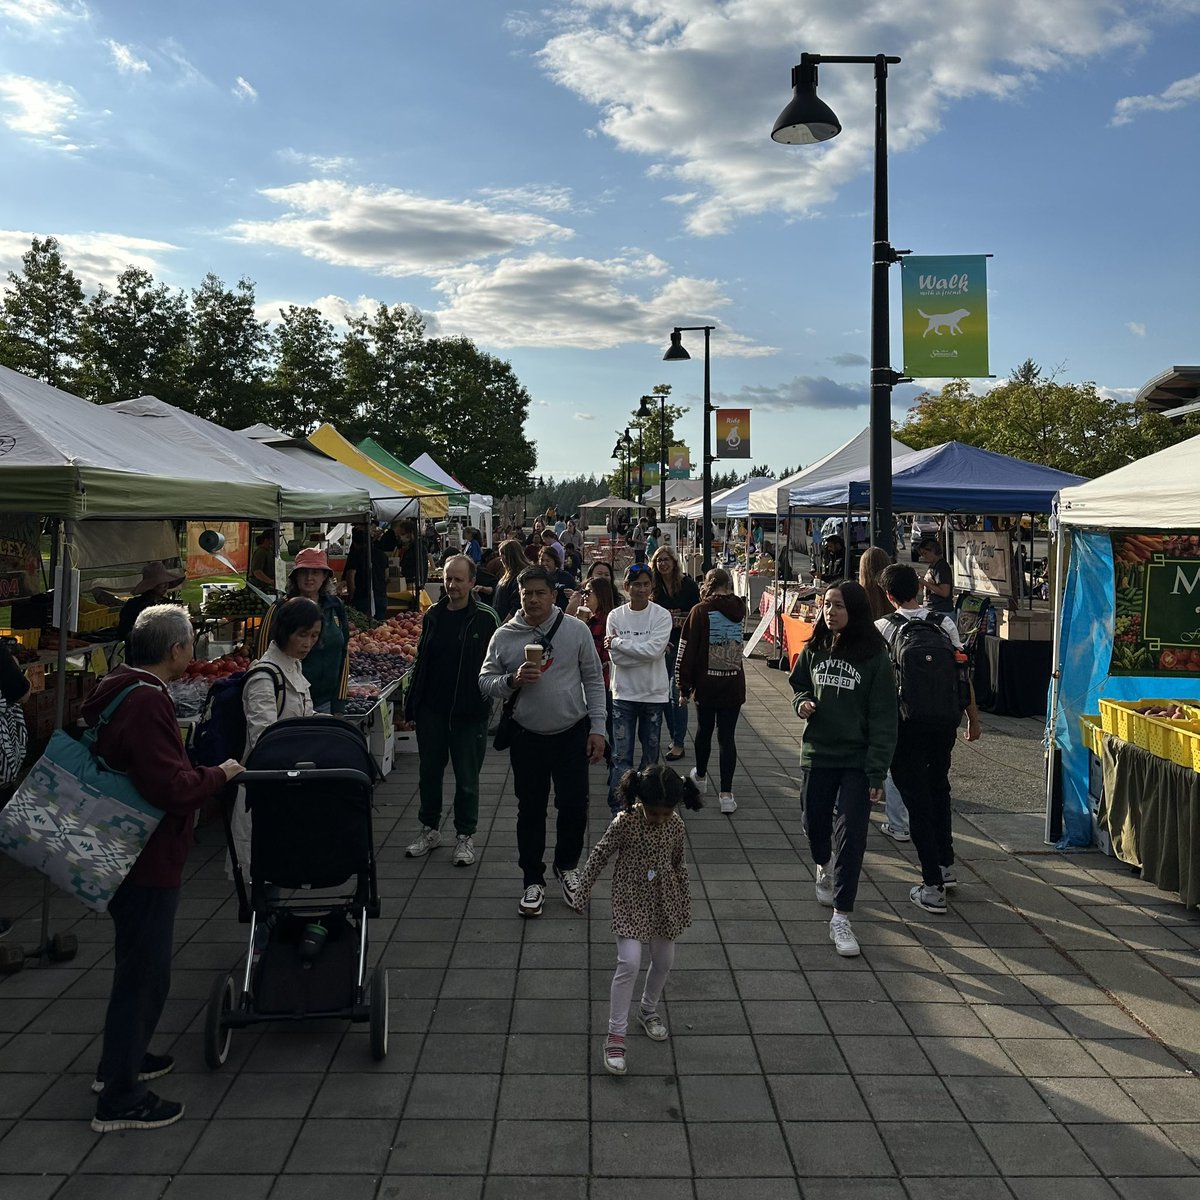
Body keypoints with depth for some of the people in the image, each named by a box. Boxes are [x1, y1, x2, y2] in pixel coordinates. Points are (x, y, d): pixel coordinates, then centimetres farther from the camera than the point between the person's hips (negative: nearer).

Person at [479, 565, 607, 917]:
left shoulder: (576, 630, -4)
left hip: (572, 734, 0)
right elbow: (485, 682, 0)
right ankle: (533, 881, 24)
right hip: (527, 737, 1)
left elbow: (593, 680, 0)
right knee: (531, 810, 9)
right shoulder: (504, 636, -2)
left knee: (574, 806, 5)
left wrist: (597, 728, -4)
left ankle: (567, 866, 31)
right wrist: (513, 680, -20)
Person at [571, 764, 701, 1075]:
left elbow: (679, 864, 6)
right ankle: (615, 1035, -4)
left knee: (664, 961, 15)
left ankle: (648, 1011, 42)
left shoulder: (676, 825, -9)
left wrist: (684, 902, 13)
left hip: (664, 901, 5)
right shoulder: (624, 822, -21)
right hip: (630, 901, -4)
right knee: (629, 963, -15)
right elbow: (599, 856, -11)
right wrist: (582, 892, -5)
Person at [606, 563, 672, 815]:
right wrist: (643, 650, -17)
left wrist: (617, 642, -15)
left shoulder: (662, 615, -6)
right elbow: (616, 658, -11)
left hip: (654, 693, 1)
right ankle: (617, 807, 2)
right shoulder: (615, 616, -3)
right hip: (624, 693, 0)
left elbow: (654, 650, -21)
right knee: (621, 756, -4)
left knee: (650, 752, 14)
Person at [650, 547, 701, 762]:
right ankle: (675, 738, 21)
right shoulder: (654, 588, 4)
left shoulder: (688, 584, -5)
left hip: (683, 645, -4)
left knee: (677, 694, -7)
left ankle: (679, 743, 1)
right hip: (662, 645, 4)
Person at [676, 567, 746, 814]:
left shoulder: (701, 611, -9)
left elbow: (687, 652, -9)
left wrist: (684, 686, -1)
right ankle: (726, 794, -1)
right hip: (733, 685, 2)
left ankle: (700, 777, 39)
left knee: (704, 731, 18)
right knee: (727, 737, 3)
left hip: (706, 685, -2)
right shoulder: (739, 609, 1)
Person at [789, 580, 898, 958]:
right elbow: (798, 685, 21)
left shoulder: (874, 657, -8)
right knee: (815, 823, 15)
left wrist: (876, 771, -12)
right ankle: (825, 869, 48)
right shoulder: (814, 650, 5)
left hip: (856, 760, -4)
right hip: (817, 754, 4)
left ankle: (841, 918, 0)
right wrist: (802, 703, -4)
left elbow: (883, 718, -8)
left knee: (850, 835, -6)